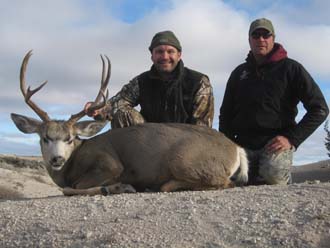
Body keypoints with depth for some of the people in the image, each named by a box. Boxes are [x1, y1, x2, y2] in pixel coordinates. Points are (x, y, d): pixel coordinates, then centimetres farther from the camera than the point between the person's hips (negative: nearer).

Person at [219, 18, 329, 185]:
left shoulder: (290, 68, 5)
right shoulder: (239, 73, 18)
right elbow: (226, 113, 24)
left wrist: (292, 138, -10)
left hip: (276, 143, -3)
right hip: (243, 144, 4)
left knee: (273, 175, -29)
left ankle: (284, 179, -2)